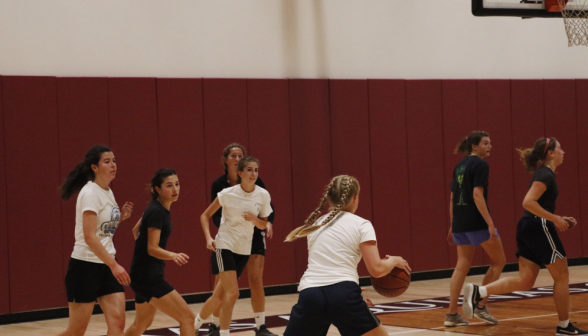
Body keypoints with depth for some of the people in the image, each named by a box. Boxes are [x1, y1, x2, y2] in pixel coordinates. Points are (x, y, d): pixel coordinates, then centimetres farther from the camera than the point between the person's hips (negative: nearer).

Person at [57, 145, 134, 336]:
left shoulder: (108, 192, 12)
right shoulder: (90, 193, -14)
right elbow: (90, 237, -23)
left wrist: (121, 217, 6)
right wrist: (114, 265, -26)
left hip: (106, 265, 8)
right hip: (86, 266, -8)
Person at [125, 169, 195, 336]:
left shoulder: (158, 208, 10)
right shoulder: (157, 212, -19)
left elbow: (136, 231, 24)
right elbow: (152, 248, -26)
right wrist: (173, 256, -43)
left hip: (147, 275, 10)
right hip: (147, 276, -10)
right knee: (187, 317, -13)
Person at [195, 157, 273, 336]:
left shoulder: (263, 195, -4)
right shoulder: (228, 194, -13)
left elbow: (263, 225, 6)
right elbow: (205, 216, -3)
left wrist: (255, 219, -16)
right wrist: (209, 238, -18)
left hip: (244, 250, 4)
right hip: (224, 246, -4)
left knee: (220, 296, 10)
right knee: (232, 292, -19)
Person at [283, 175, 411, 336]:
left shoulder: (315, 225, 23)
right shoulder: (361, 225, 8)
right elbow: (376, 269, 0)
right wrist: (393, 261, 22)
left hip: (310, 294, 3)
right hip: (343, 295, -3)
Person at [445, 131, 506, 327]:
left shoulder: (460, 166, 15)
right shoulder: (480, 165, -9)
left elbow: (452, 198, 16)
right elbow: (477, 195, -18)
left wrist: (453, 225, 21)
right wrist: (490, 224, -20)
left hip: (460, 222, 8)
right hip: (477, 222, -8)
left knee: (462, 266, 10)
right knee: (498, 261, 7)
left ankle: (452, 314, 6)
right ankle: (481, 306, 4)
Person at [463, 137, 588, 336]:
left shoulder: (543, 174, 18)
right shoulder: (546, 175, -12)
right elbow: (528, 203, -24)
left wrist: (557, 219, 16)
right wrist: (555, 219, -19)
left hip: (528, 229, 9)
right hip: (539, 228, -9)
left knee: (525, 281, 3)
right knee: (562, 276, 4)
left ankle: (478, 292, -11)